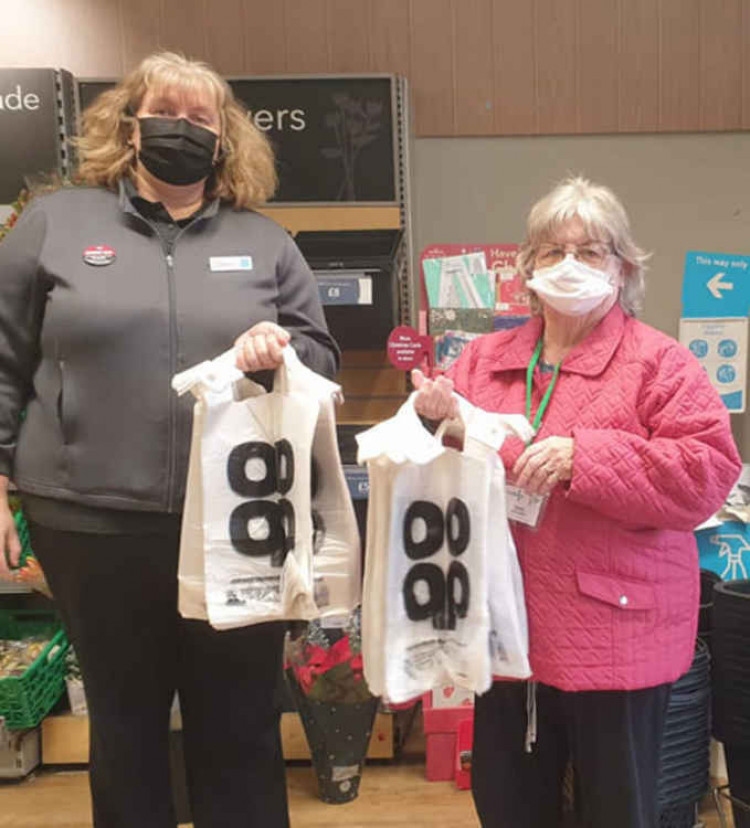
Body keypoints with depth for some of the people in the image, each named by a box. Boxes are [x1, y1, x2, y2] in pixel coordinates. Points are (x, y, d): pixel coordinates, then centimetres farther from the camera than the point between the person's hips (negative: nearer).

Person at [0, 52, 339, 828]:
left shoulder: (265, 241, 11)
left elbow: (322, 355, 10)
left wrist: (285, 352, -13)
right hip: (96, 523, 0)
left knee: (241, 728, 11)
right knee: (124, 725, 15)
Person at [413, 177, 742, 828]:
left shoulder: (659, 363, -6)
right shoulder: (485, 358, 9)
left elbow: (708, 473, -16)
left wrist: (583, 457, -24)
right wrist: (441, 424, -10)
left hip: (615, 637, -4)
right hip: (506, 631, 5)